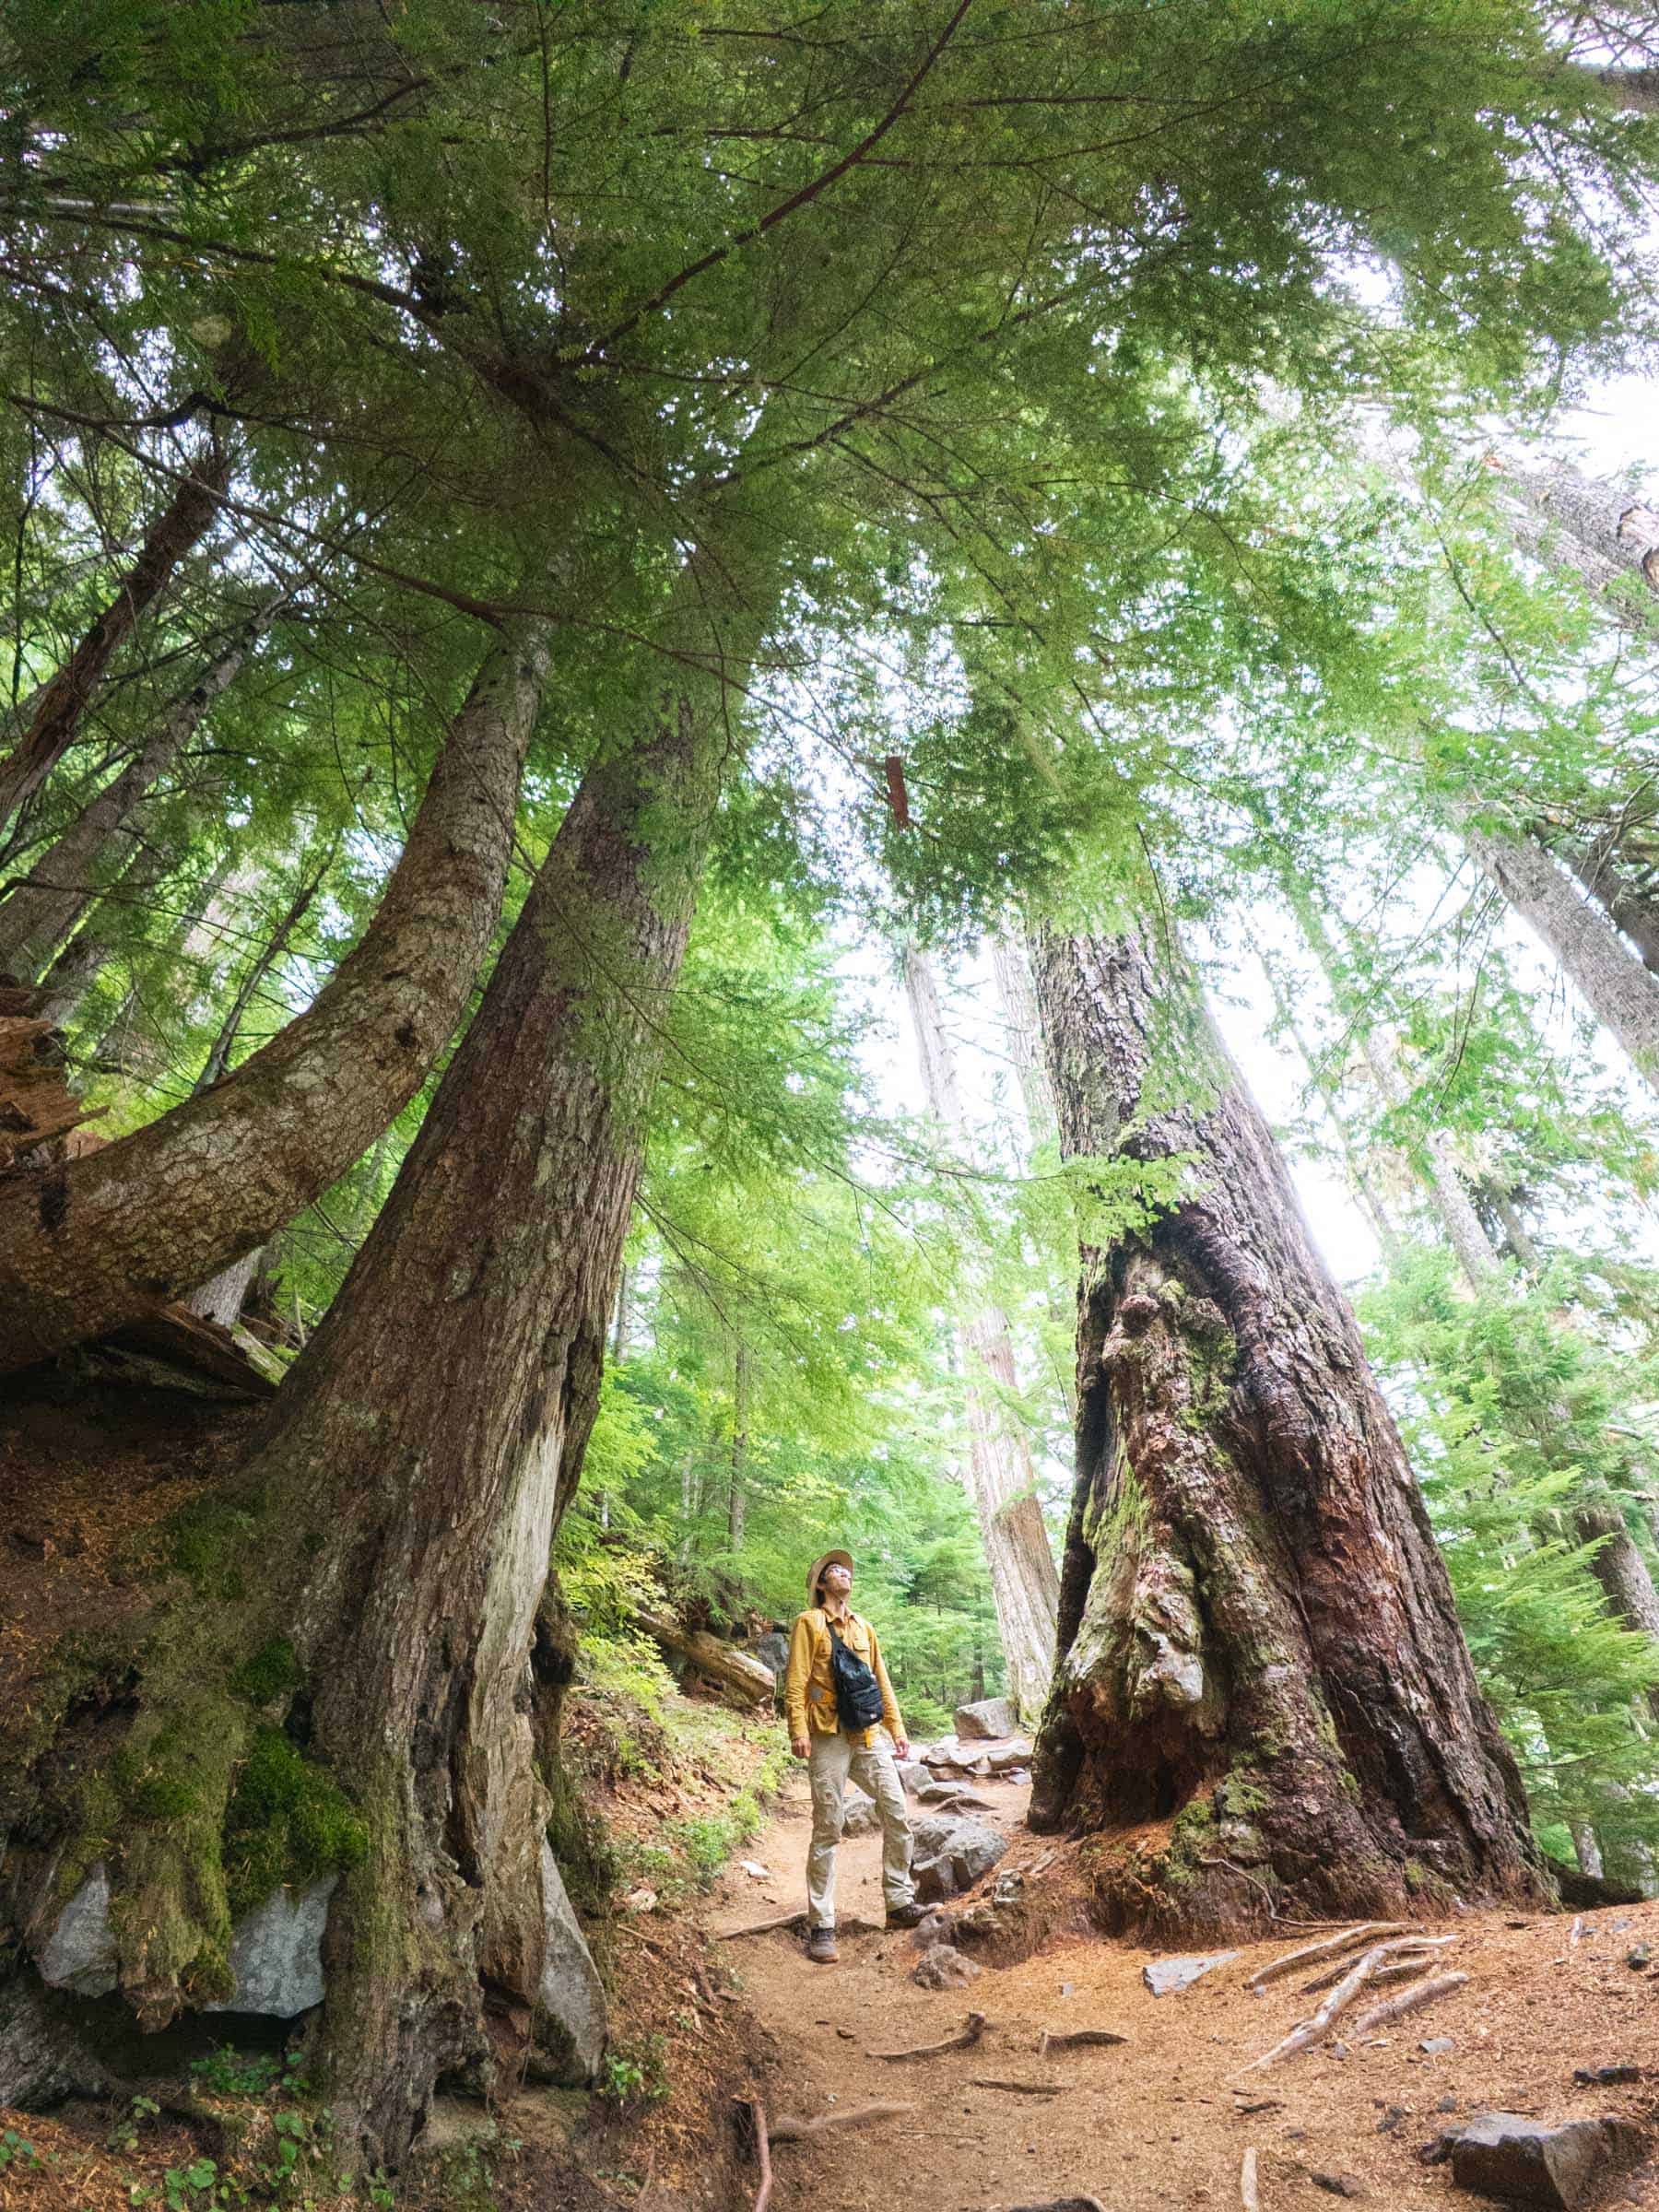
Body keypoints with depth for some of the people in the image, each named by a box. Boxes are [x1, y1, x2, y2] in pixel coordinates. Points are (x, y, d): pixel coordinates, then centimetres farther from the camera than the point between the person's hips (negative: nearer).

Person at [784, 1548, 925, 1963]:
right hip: (829, 1738, -6)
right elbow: (795, 1682, -8)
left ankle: (900, 1903, 17)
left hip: (867, 1736, 6)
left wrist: (897, 1728, 13)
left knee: (897, 1812, 2)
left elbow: (881, 1680, 18)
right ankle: (821, 1927, 7)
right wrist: (798, 1731, -18)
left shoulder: (863, 1626, 16)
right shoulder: (809, 1623, -2)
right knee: (827, 1830, -2)